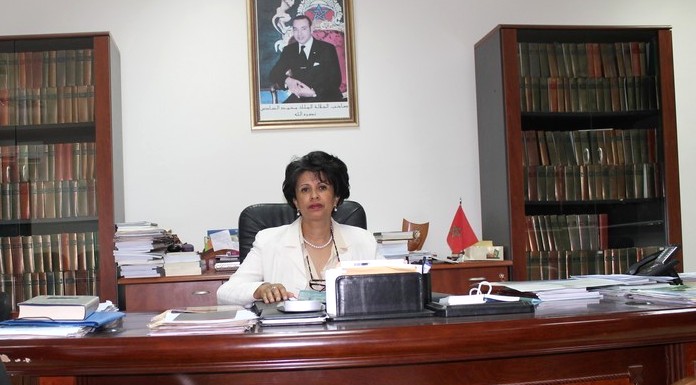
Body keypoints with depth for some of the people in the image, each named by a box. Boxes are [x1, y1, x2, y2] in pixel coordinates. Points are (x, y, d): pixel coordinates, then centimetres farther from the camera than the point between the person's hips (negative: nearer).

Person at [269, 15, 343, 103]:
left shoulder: (328, 49, 2)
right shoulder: (289, 50, 14)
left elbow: (335, 80, -5)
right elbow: (274, 73, 8)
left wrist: (313, 92, -21)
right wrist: (287, 80, -16)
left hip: (326, 98, -2)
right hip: (299, 98, 3)